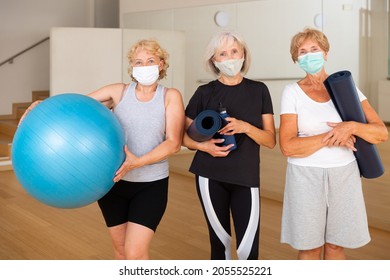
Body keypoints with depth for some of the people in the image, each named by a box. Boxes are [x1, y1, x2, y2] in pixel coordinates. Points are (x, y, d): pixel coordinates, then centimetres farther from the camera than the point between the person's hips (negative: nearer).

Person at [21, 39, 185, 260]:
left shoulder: (170, 96, -6)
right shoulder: (119, 92, -1)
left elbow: (174, 143, -14)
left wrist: (137, 162, -27)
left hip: (151, 185, -2)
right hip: (113, 181, 3)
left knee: (135, 254, -10)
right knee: (121, 251, 15)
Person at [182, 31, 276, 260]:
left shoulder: (259, 90, 3)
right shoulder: (205, 93, 1)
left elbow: (271, 140, 1)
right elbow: (184, 135, 6)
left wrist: (245, 127, -17)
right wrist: (203, 146, -15)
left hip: (246, 177, 0)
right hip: (211, 176, 0)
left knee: (248, 249, -6)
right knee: (220, 243, 8)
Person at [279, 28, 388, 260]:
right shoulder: (292, 92, -3)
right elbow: (288, 146, -13)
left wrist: (351, 127, -22)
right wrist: (330, 137, -17)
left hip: (344, 174, 2)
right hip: (307, 176, -2)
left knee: (335, 245, 11)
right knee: (310, 247, 8)